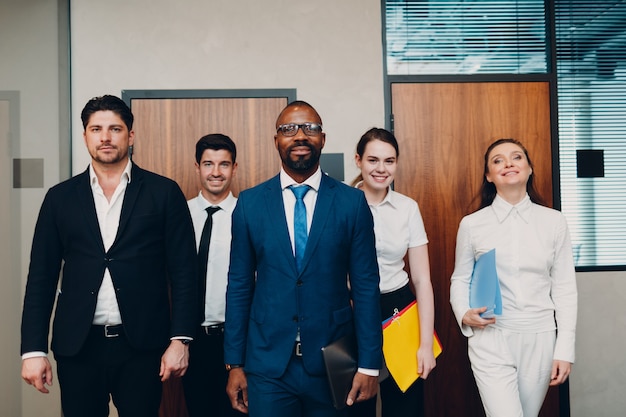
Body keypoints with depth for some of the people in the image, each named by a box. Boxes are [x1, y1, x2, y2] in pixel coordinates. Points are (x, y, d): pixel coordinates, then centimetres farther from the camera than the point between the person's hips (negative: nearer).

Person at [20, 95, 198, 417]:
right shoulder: (60, 197, 7)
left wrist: (180, 340, -8)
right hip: (77, 346, 2)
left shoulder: (164, 193, 1)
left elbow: (183, 272, -1)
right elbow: (41, 277, 6)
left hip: (142, 345, -1)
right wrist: (33, 349, 0)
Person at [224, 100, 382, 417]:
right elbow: (239, 285, 3)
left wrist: (369, 364, -3)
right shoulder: (250, 203, 1)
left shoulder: (352, 202, -2)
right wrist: (234, 364, 2)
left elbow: (365, 286, -1)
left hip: (331, 363, 0)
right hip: (268, 364, 0)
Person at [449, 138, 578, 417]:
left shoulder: (554, 221, 2)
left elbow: (565, 288, 3)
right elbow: (460, 280, 7)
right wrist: (464, 314, -13)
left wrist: (565, 349, 0)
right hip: (491, 340, -1)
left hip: (540, 340, 2)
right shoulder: (472, 224, 0)